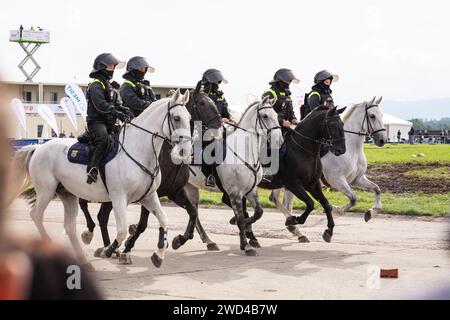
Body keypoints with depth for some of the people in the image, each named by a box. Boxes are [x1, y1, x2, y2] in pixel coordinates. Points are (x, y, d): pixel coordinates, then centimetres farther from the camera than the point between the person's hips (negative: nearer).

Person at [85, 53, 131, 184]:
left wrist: (125, 110, 0)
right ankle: (93, 168, -40)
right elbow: (100, 104, -22)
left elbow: (116, 104, 22)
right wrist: (117, 113, -30)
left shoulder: (110, 86, 24)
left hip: (109, 123, 10)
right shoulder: (96, 85, -7)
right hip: (96, 121, -10)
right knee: (103, 138, -36)